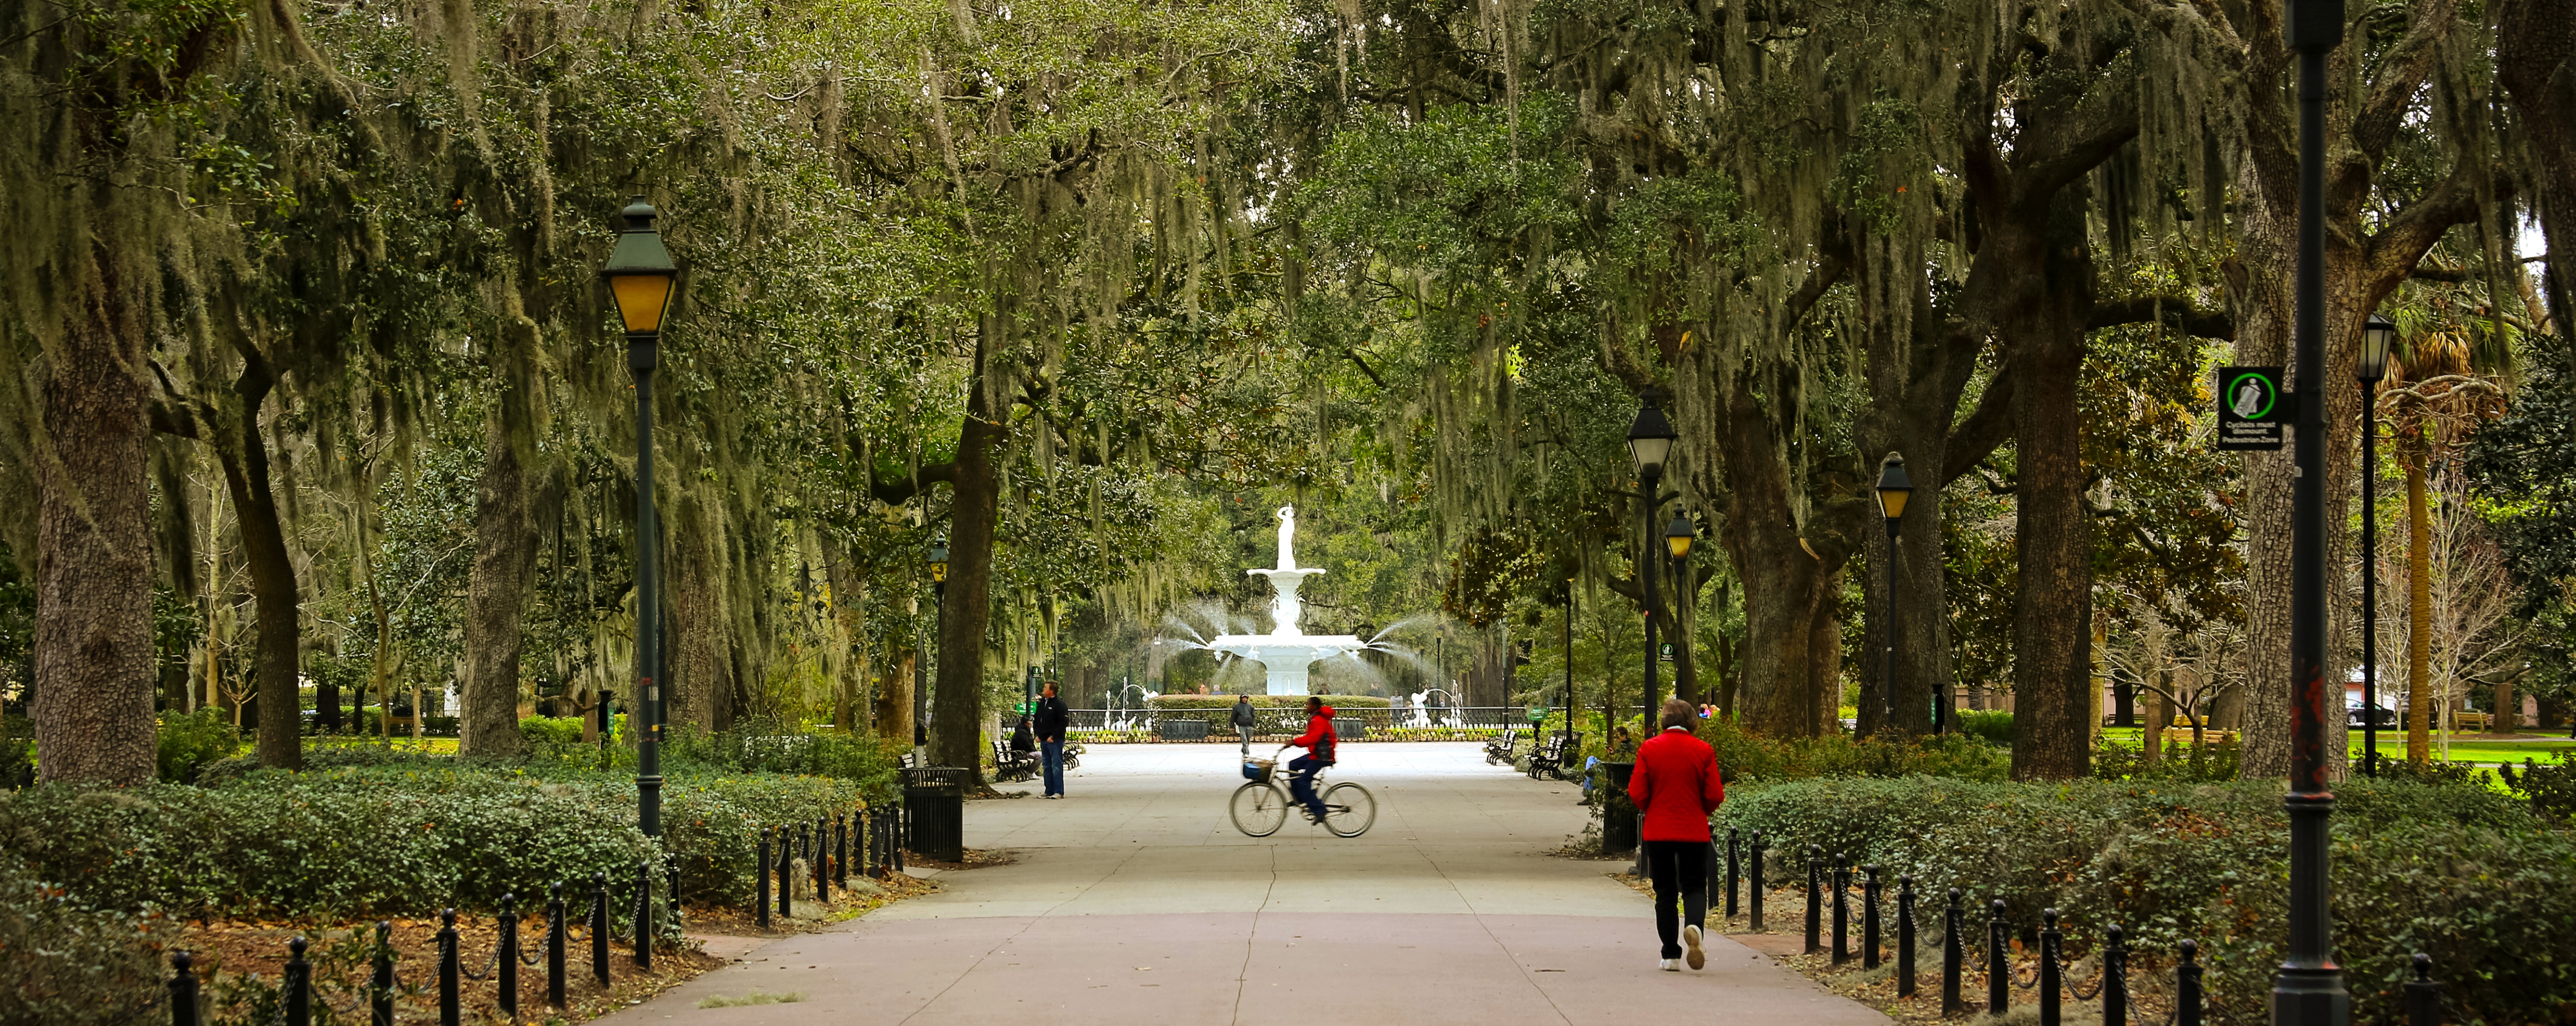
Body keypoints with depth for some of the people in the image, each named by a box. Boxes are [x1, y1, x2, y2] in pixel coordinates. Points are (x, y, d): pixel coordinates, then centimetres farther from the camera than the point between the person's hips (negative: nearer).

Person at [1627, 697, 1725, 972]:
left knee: (1665, 893, 9)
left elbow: (1637, 793, -5)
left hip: (1657, 832, 1)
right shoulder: (1703, 751, -3)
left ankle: (1671, 955, 7)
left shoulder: (1649, 749, -3)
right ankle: (1694, 925, -23)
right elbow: (1715, 796, -5)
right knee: (1695, 887, 8)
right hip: (1694, 831, 0)